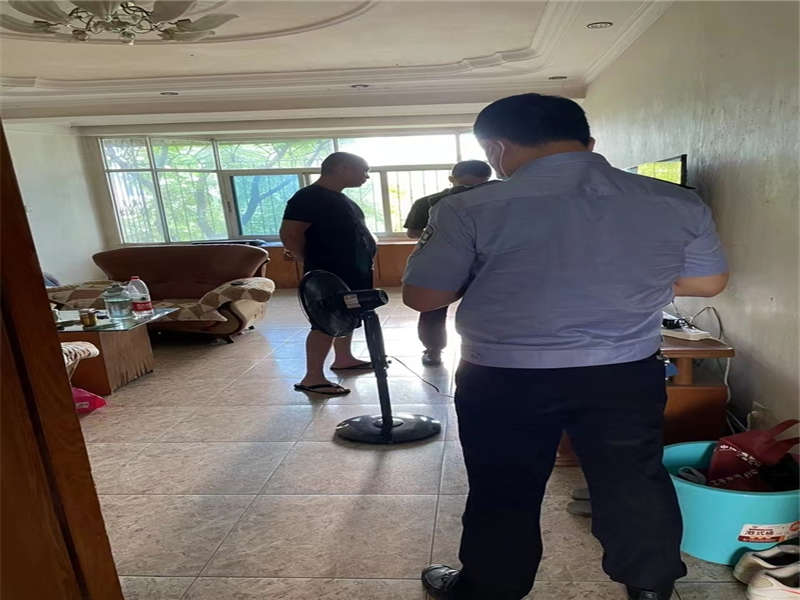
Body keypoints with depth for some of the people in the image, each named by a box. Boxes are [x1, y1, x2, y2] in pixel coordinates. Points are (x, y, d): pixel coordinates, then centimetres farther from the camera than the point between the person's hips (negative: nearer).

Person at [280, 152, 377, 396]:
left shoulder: (339, 198, 14)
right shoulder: (309, 197, -16)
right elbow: (289, 235, -20)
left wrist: (364, 263, 15)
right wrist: (315, 264, -10)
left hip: (353, 273, 10)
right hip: (331, 276, -10)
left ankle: (343, 359, 34)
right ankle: (313, 378, 2)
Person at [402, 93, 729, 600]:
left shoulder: (471, 209, -14)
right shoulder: (678, 204, -2)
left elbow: (422, 296, -9)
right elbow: (710, 282, 9)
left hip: (504, 379, -2)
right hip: (629, 373, 3)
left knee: (503, 494, 16)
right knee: (635, 482, 23)